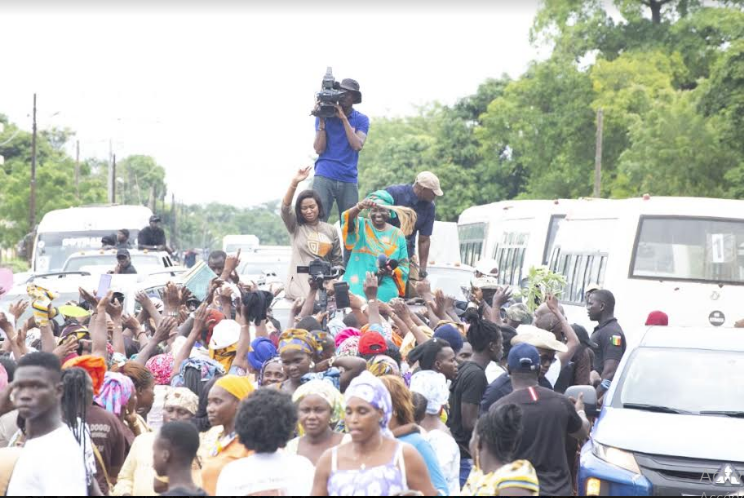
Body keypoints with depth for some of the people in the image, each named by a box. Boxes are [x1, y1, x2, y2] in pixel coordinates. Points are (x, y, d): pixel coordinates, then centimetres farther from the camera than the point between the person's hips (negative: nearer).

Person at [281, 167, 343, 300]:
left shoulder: (331, 230, 14)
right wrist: (294, 183, -24)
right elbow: (285, 207, -10)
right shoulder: (295, 227, 8)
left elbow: (338, 261, 14)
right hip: (300, 283, -2)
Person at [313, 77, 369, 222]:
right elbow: (319, 149, -1)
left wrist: (344, 118, -10)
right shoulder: (324, 115, 7)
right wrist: (322, 121, -8)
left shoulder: (361, 119, 8)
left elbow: (357, 145, -8)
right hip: (324, 176, -2)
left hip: (349, 179, 2)